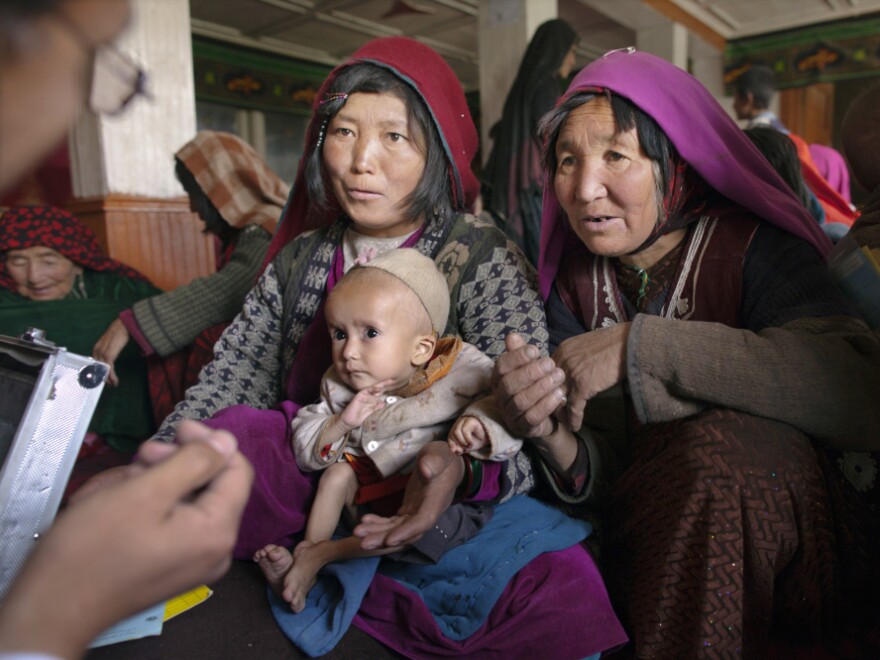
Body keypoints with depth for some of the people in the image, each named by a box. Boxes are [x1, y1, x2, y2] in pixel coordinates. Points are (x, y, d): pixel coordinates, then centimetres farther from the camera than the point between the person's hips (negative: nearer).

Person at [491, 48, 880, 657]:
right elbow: (599, 481, -5)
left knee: (722, 444, -32)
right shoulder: (573, 280, -2)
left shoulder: (755, 249, -12)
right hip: (639, 539, 3)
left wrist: (641, 344, -32)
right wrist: (557, 440, -27)